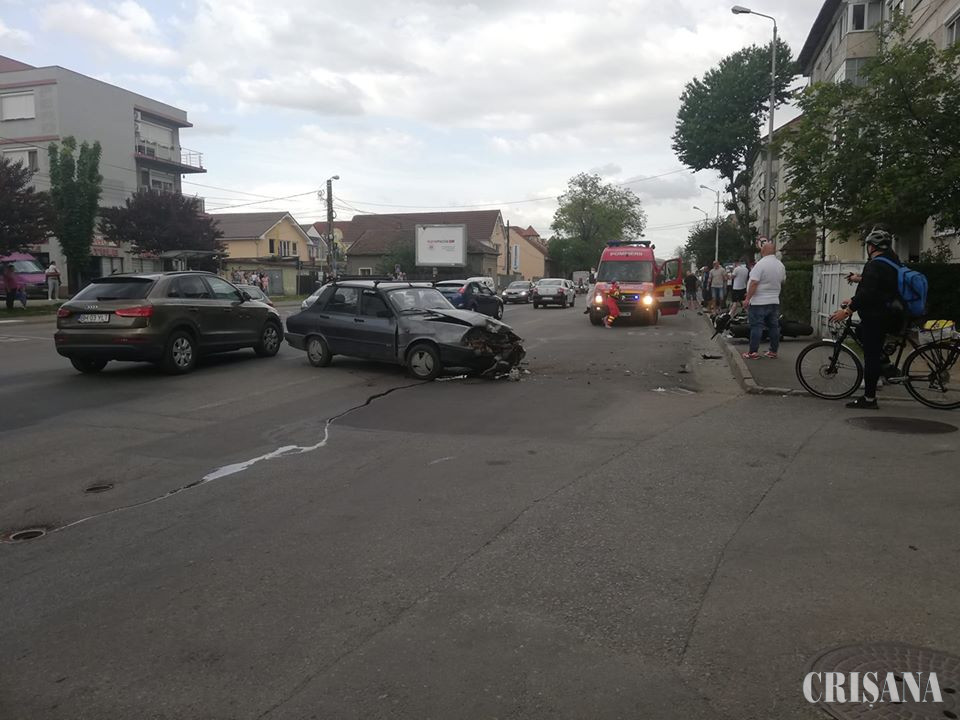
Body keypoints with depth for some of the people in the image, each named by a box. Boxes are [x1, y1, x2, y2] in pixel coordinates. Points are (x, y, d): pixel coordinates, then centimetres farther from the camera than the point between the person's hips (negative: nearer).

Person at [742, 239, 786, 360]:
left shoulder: (761, 264, -15)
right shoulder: (781, 265, 9)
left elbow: (754, 283, -19)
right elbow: (782, 282, 20)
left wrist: (747, 299, -16)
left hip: (759, 302, -7)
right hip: (775, 301, 7)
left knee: (756, 327, -4)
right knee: (774, 327, 10)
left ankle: (753, 352, -3)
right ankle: (773, 351, 15)